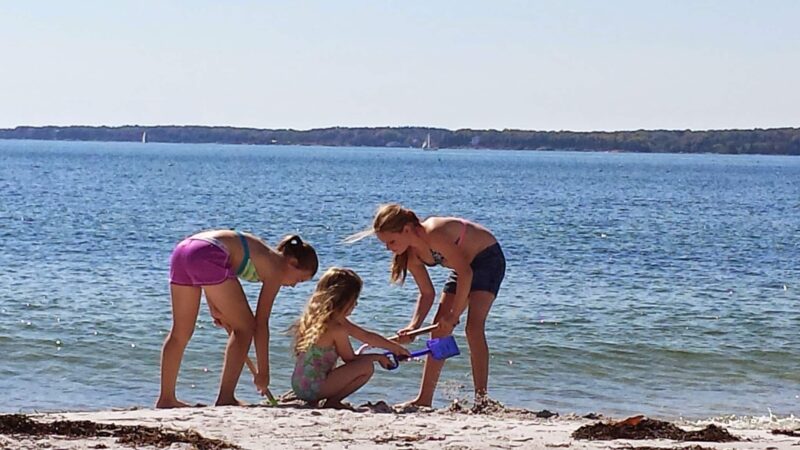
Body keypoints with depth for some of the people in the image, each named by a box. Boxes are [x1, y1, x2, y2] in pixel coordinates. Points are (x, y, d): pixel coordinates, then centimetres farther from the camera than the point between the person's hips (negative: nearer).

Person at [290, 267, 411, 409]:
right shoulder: (337, 329, -19)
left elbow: (366, 336, 15)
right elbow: (350, 359, -7)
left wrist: (395, 347, 20)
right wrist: (378, 357, 9)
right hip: (313, 389, -9)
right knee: (366, 367, -11)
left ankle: (313, 401, 17)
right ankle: (332, 402, -3)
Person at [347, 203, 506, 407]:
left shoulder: (434, 234, -34)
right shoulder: (411, 255, -9)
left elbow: (465, 272, -30)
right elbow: (427, 293, -1)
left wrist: (454, 314, -25)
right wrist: (413, 326, -15)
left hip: (488, 258, -9)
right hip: (465, 265, 9)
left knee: (474, 326, -22)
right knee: (439, 329, 5)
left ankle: (481, 398, -20)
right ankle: (424, 399, 11)